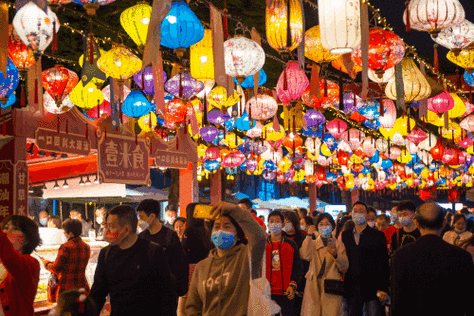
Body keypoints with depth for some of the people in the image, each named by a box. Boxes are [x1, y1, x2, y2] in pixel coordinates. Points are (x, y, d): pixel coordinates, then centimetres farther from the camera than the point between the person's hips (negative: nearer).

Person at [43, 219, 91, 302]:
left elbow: (56, 268, -9)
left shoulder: (66, 247, -14)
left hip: (66, 289, -6)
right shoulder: (86, 247, 8)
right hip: (82, 287, 6)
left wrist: (46, 263, 12)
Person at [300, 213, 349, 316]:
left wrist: (335, 254, -17)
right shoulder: (312, 243, 15)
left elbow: (345, 266, 1)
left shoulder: (338, 244, 13)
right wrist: (309, 235, -6)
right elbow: (305, 256, -8)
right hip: (314, 285, 1)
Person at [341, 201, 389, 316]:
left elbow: (384, 263, -2)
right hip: (352, 289, 3)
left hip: (372, 288, -3)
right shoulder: (345, 235, 11)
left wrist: (383, 289, -7)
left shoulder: (378, 235, 1)